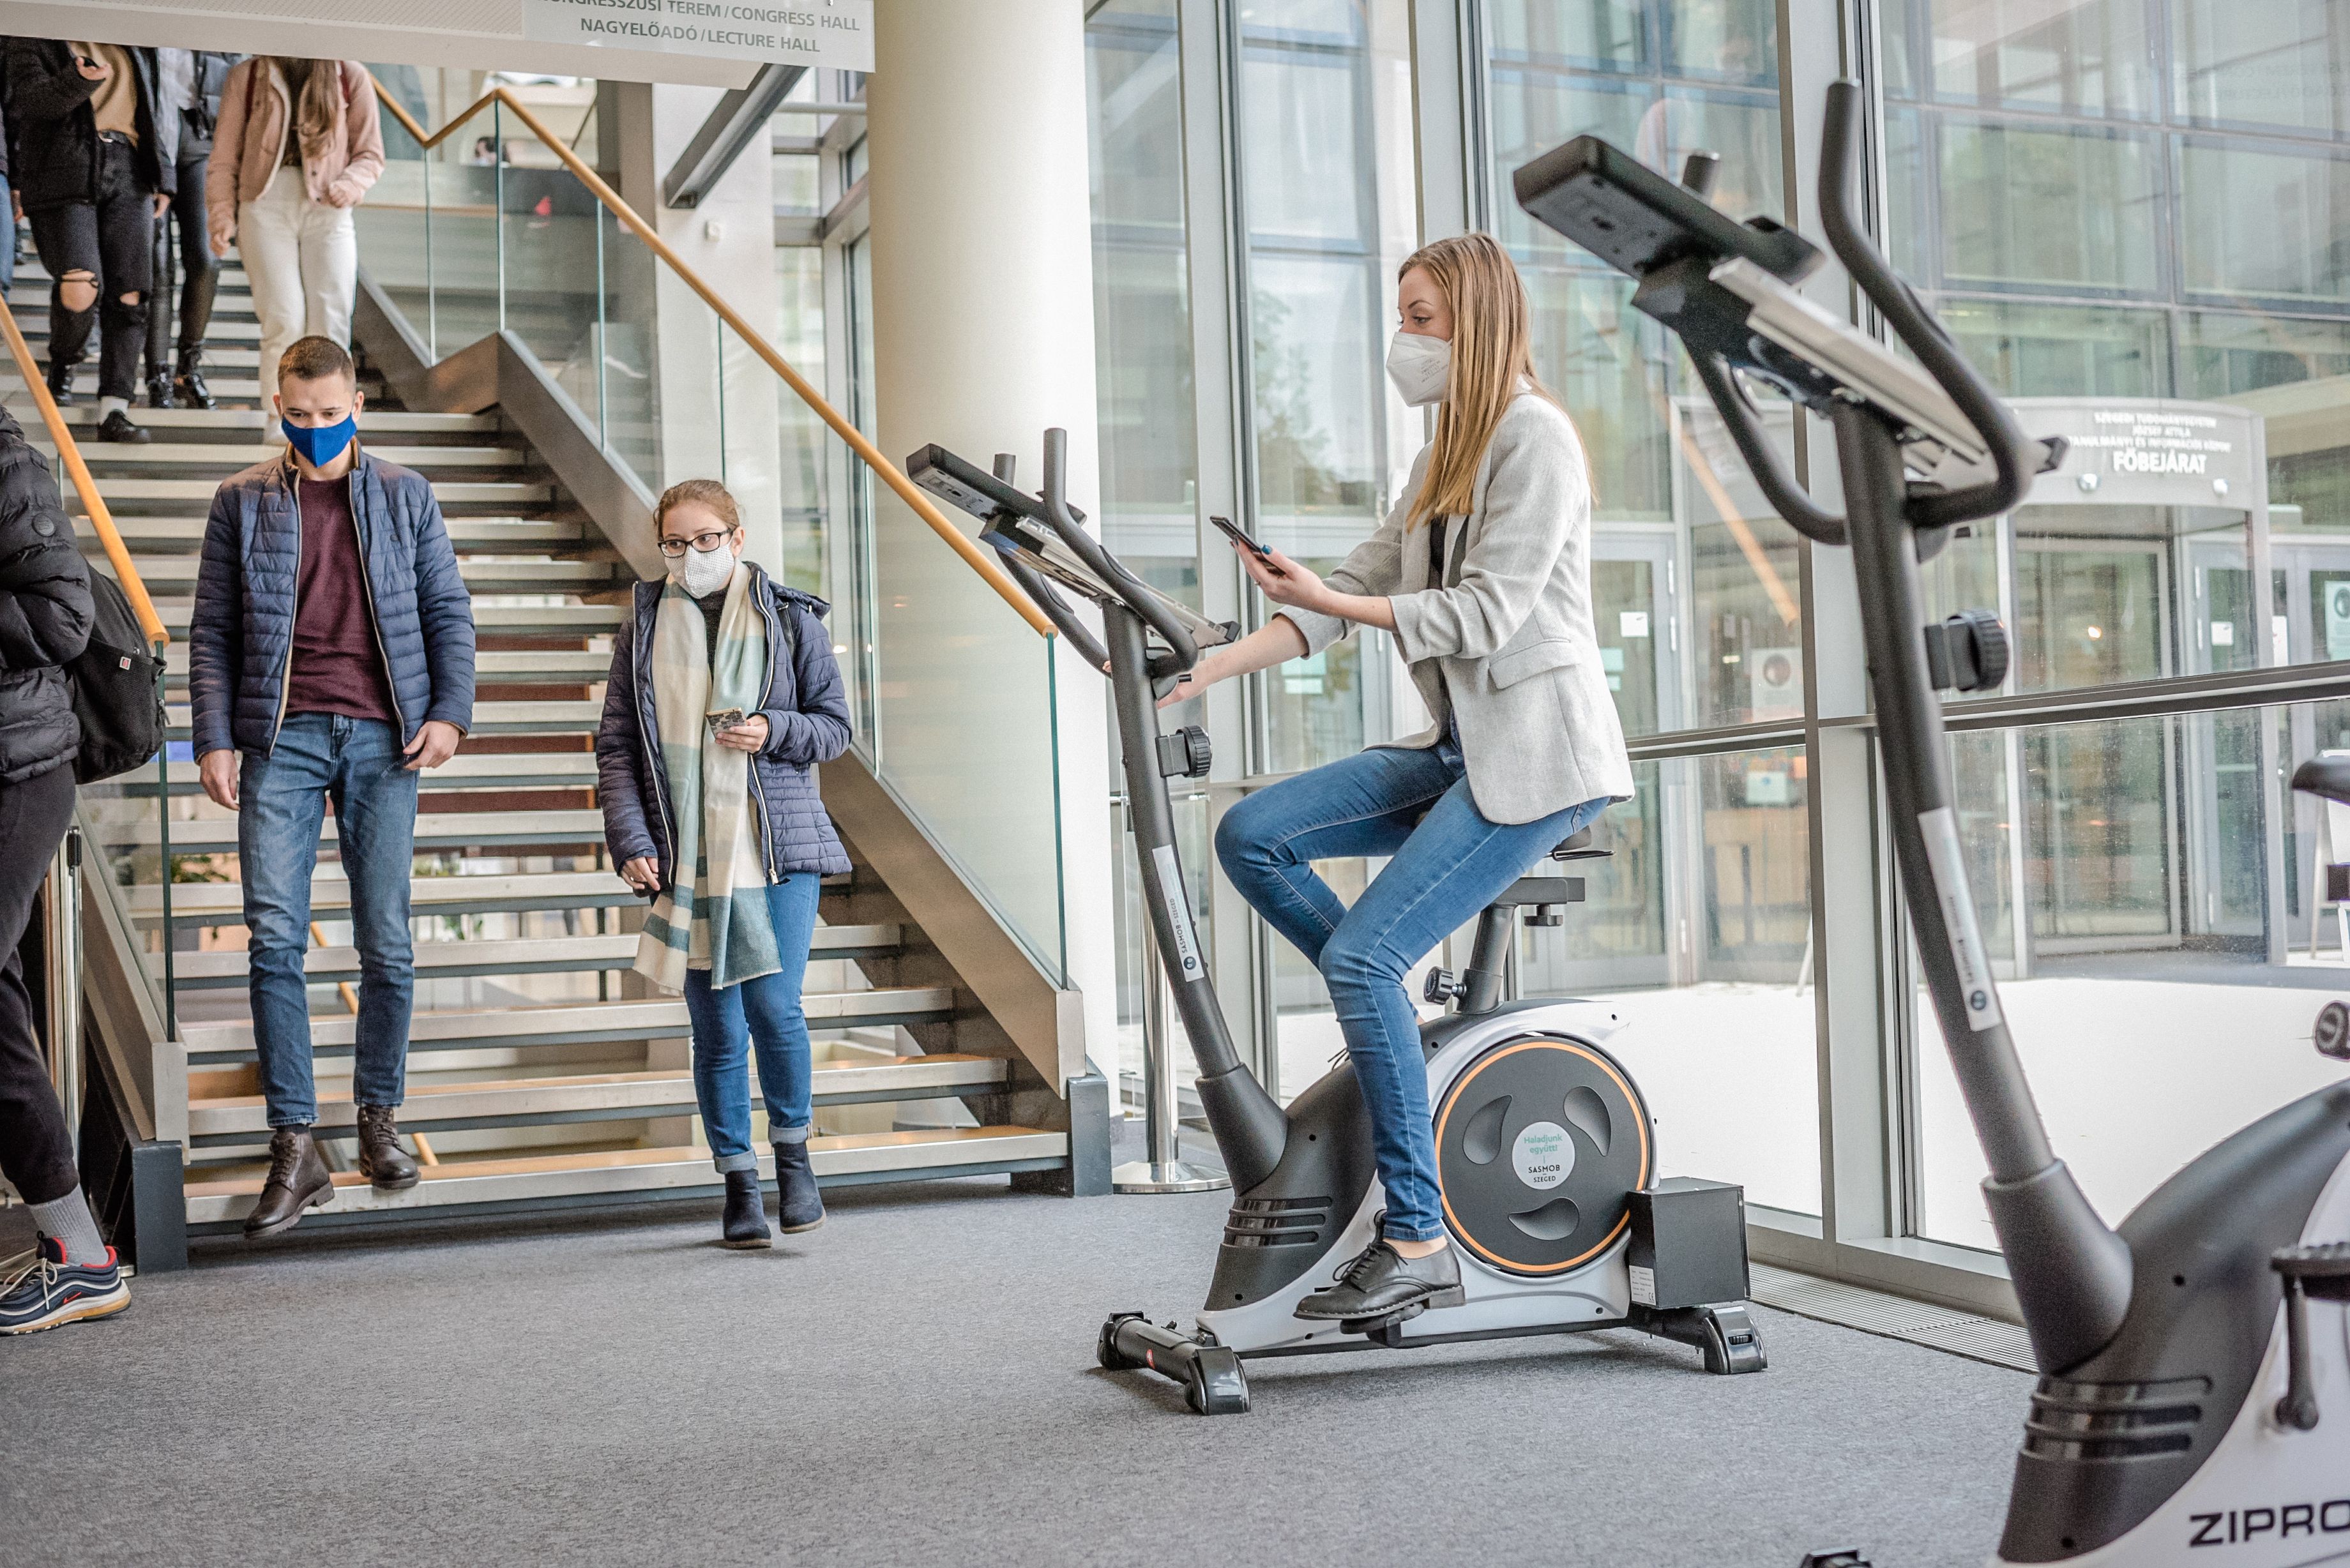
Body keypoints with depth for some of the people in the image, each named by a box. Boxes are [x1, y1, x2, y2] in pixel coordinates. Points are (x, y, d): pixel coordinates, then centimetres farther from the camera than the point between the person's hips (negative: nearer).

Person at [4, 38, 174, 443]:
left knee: (128, 295, -7)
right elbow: (28, 97, -10)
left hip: (127, 174, 4)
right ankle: (63, 365, 13)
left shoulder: (131, 48, 21)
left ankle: (113, 411, -6)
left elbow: (149, 116, 24)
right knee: (80, 291, -18)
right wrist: (78, 81, -28)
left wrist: (162, 177, 17)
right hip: (64, 177, -4)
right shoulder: (32, 40, 7)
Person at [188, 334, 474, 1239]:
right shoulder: (243, 501, 10)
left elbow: (449, 611, 10)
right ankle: (294, 1147, -2)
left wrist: (451, 713, -3)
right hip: (281, 739, 0)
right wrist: (214, 739, -3)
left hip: (382, 739, 1)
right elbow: (212, 630, 8)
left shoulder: (404, 496, 11)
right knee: (275, 940, -8)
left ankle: (379, 1116, 20)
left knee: (386, 942, 4)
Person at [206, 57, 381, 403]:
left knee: (331, 325, -11)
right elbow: (224, 157, 13)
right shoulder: (245, 77, 11)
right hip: (266, 206, 0)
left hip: (328, 210, 0)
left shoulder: (350, 76, 9)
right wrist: (222, 216, 2)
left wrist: (350, 185, -9)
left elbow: (370, 153, 12)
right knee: (285, 321, -13)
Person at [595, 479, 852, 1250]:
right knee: (715, 1029, 4)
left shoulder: (789, 617, 5)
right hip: (686, 858, 2)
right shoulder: (643, 629, 8)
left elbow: (835, 726, 8)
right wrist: (630, 841, -3)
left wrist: (775, 732, -12)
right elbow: (616, 747, 8)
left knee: (774, 1005, -12)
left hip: (778, 848, -1)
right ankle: (739, 1185, 16)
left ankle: (793, 1154, 12)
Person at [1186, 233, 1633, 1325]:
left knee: (1361, 954, -19)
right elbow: (1365, 584, 13)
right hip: (1461, 747, 9)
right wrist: (1213, 666, 4)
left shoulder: (1535, 437, -9)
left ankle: (1416, 1242, -12)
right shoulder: (1447, 453, 19)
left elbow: (1485, 613, -18)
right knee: (1252, 836, -6)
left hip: (1537, 755, -9)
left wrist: (1332, 602, -23)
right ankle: (1393, 1019, 4)